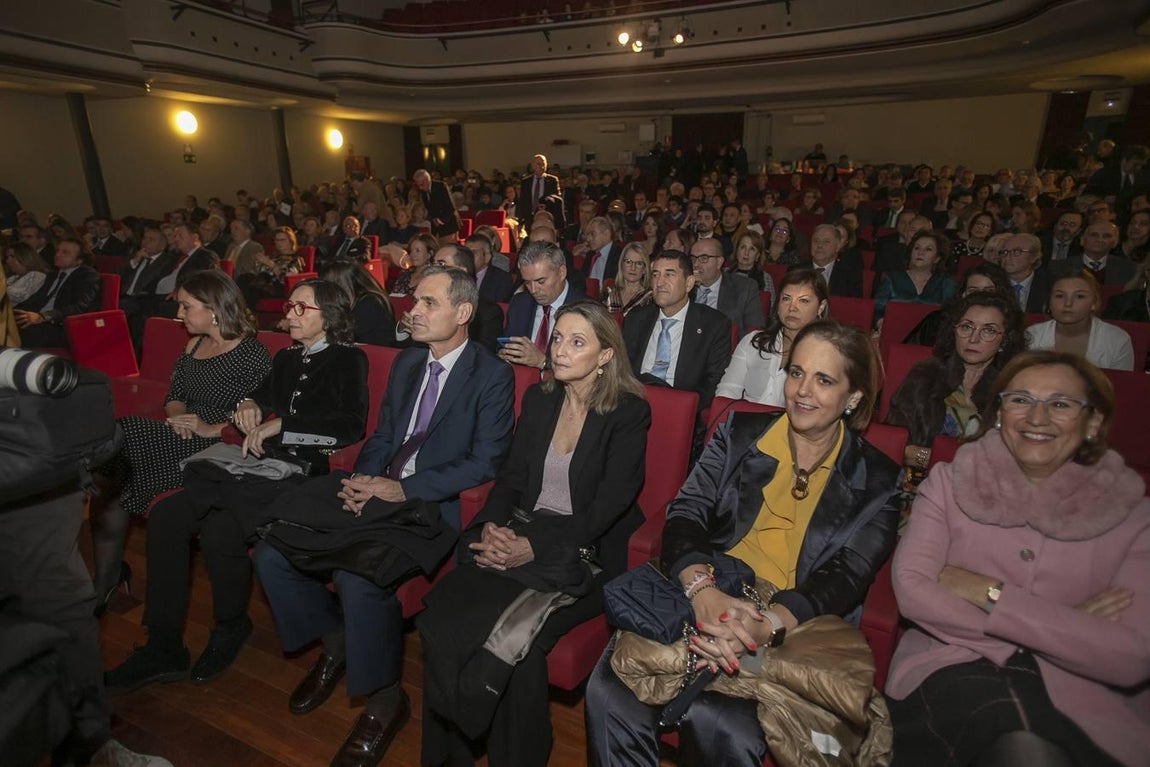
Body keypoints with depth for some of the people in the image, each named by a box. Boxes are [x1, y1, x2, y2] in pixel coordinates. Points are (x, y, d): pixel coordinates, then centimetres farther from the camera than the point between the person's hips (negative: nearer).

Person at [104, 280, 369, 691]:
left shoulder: (349, 360, 0)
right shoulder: (286, 358, 22)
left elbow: (351, 426, -12)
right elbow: (264, 396, 28)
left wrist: (281, 425, -13)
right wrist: (249, 404, 4)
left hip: (304, 473, -7)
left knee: (220, 529, -27)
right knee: (165, 515, -11)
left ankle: (231, 627, 3)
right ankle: (164, 648, -3)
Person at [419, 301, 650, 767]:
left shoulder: (629, 413, -6)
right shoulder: (538, 400, 11)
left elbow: (609, 505, -12)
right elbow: (511, 478, 11)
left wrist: (534, 547, -21)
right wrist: (492, 528, -8)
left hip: (584, 553, -4)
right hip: (518, 537, 5)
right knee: (440, 617, -18)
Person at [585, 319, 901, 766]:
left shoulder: (876, 482, 6)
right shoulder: (740, 432, 9)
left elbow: (845, 579, -5)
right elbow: (686, 513, 0)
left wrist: (767, 625, -25)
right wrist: (702, 588, -22)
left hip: (792, 633, -1)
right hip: (702, 603, 2)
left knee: (717, 723, -30)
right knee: (610, 689, -25)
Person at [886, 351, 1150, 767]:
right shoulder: (950, 482, 5)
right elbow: (911, 589, -10)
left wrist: (988, 592, -11)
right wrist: (1065, 625, -10)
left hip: (1076, 694, 1)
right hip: (953, 672, 0)